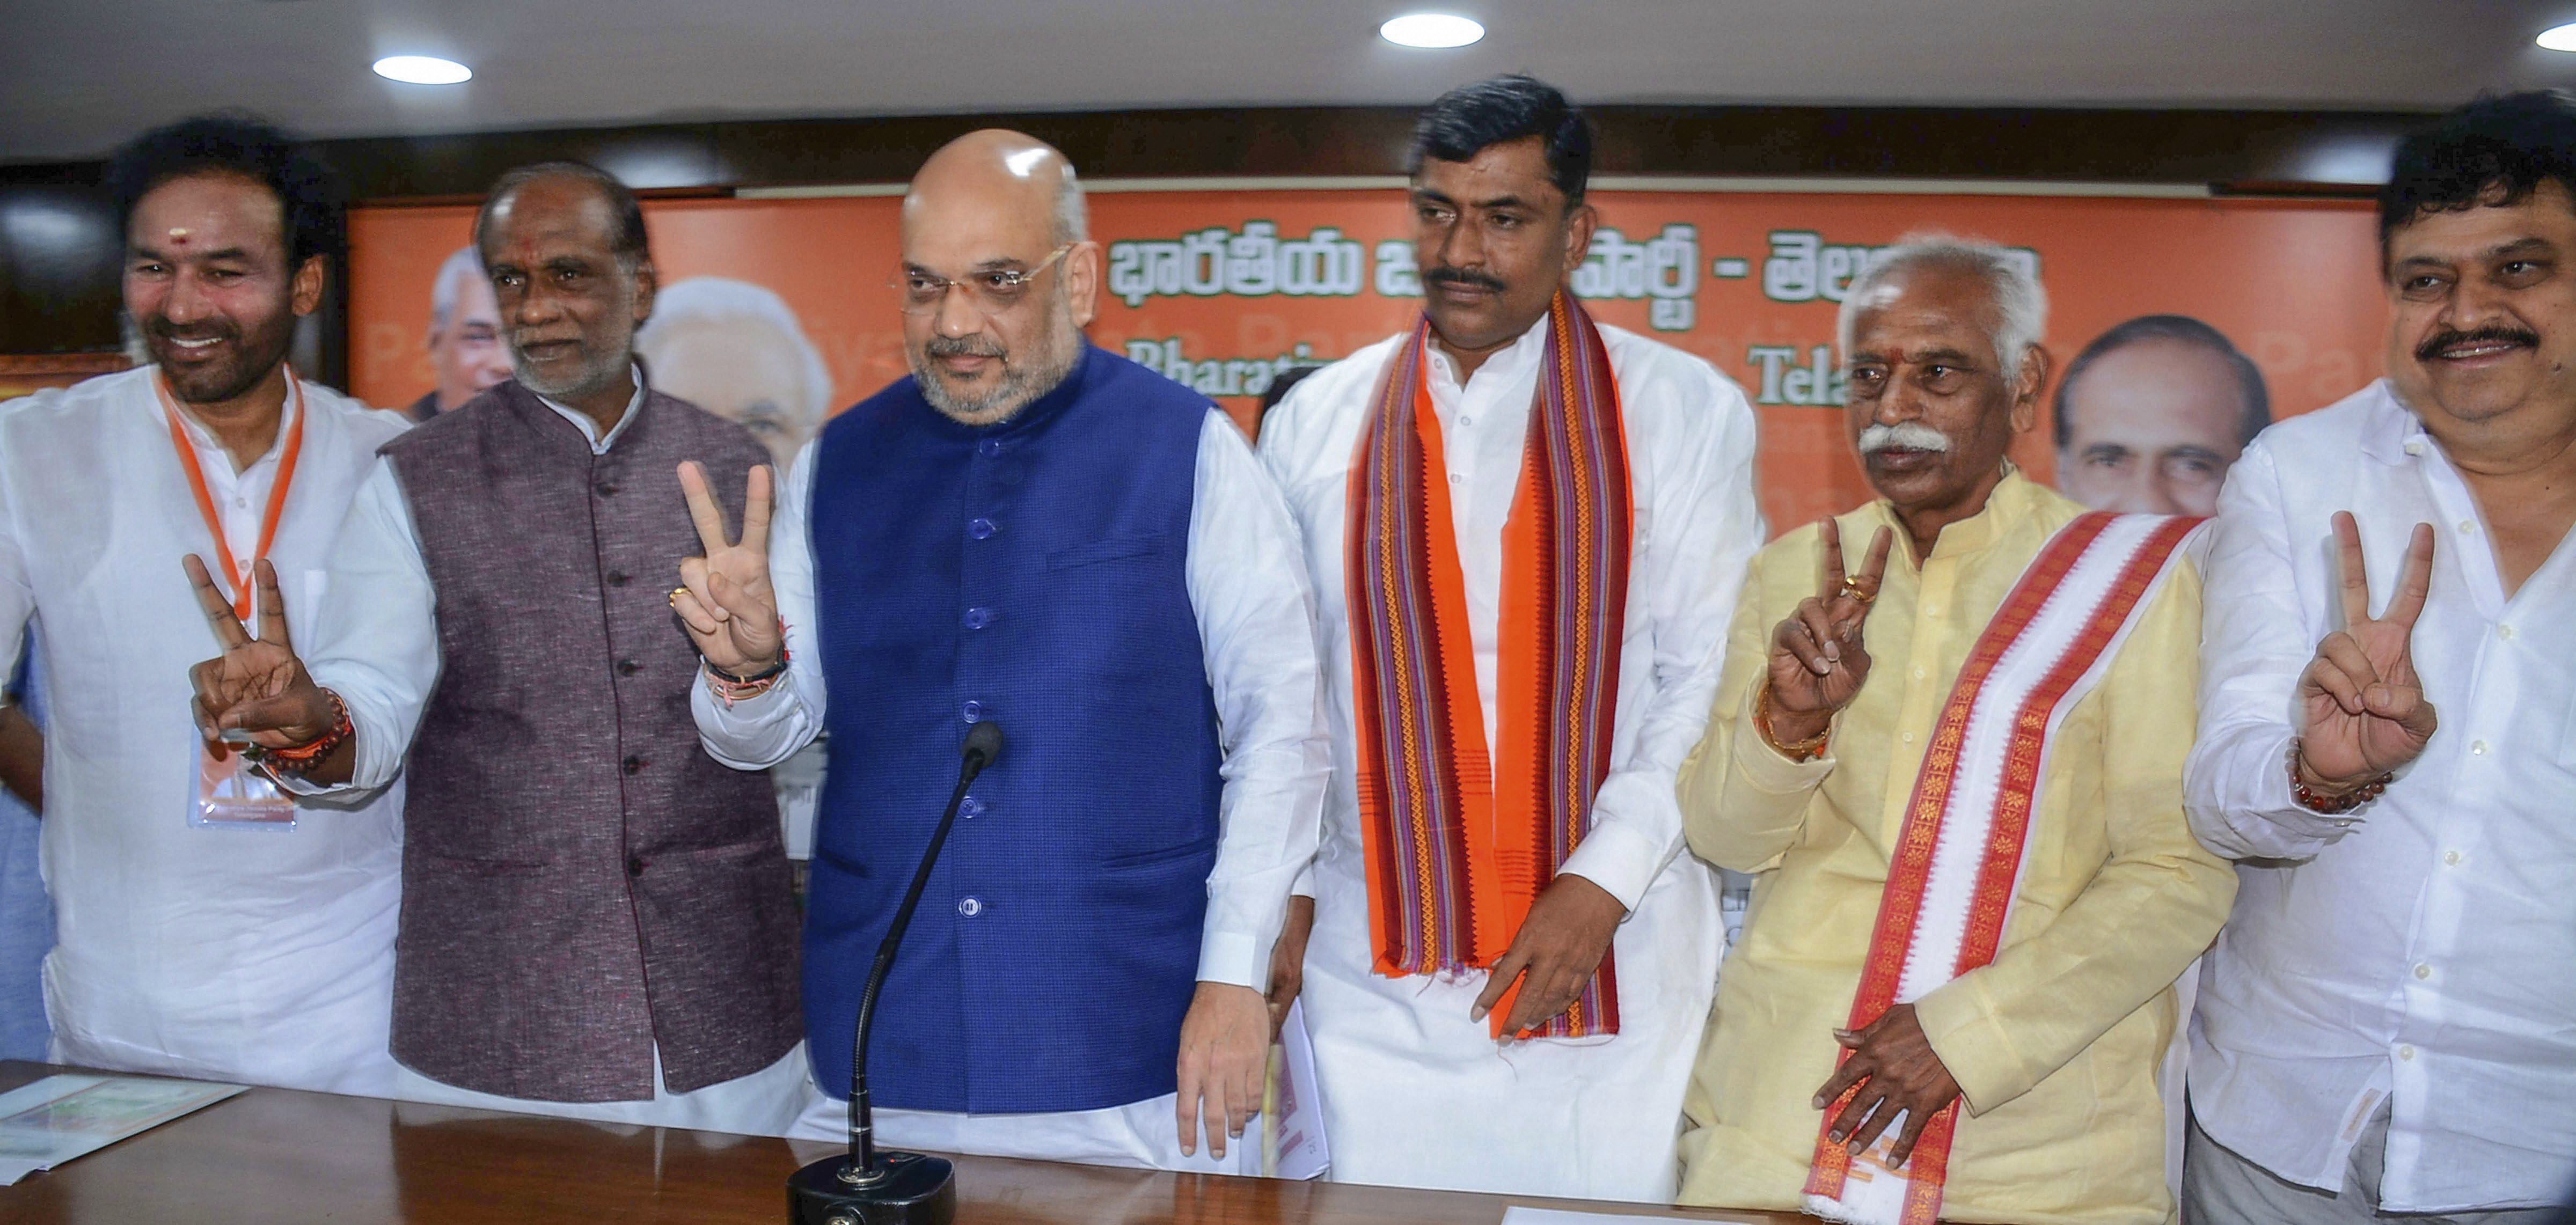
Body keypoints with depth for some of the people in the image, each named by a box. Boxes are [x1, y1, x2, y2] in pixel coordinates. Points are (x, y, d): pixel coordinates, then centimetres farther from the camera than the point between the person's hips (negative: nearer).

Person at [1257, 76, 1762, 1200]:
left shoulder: (1684, 413, 1)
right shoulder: (1315, 423, 8)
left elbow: (1710, 676, -2)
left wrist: (1604, 879, -11)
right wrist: (1283, 881, 5)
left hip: (1614, 955, -1)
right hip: (1376, 965, 2)